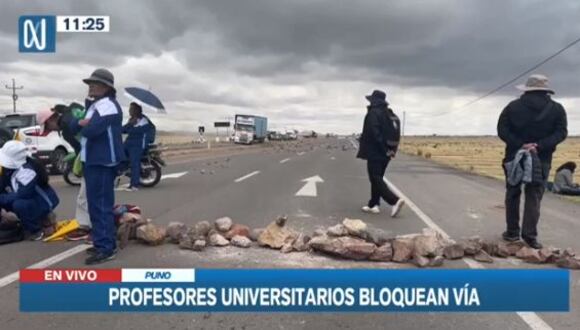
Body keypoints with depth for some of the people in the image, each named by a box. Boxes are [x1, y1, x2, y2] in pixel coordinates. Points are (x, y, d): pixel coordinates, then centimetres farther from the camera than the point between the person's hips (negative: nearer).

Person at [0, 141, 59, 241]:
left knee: (19, 205, -34)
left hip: (43, 202, -9)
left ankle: (36, 231, -12)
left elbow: (23, 195, -33)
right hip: (29, 199, 10)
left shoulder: (27, 171, -29)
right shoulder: (11, 166, -2)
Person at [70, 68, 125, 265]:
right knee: (95, 204, 16)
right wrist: (82, 122, -8)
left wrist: (84, 125, -3)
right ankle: (102, 242, 26)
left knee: (101, 205, -10)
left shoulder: (108, 106, -15)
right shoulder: (93, 105, 20)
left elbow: (90, 130, -26)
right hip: (91, 161, 11)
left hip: (102, 163, -11)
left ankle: (106, 248, -6)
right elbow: (74, 127, 14)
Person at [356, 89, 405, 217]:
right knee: (377, 178, 16)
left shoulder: (373, 113, -12)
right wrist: (392, 150, 10)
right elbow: (396, 135, 13)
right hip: (386, 153, 9)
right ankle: (373, 204, 20)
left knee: (376, 179, -6)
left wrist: (382, 149, -19)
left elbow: (374, 133, -22)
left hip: (374, 153, -9)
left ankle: (395, 200, -19)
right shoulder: (391, 114, 14)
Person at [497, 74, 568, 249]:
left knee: (513, 194, 12)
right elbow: (561, 132, -8)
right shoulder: (557, 109, 1)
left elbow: (502, 130, -9)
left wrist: (520, 145, -14)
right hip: (542, 159, 0)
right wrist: (539, 146, -17)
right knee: (534, 197, 5)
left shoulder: (513, 106, -2)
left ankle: (512, 232, 16)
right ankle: (530, 235, -2)